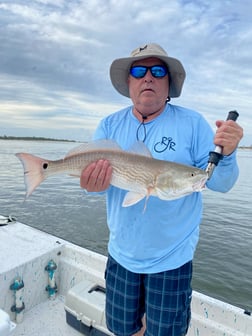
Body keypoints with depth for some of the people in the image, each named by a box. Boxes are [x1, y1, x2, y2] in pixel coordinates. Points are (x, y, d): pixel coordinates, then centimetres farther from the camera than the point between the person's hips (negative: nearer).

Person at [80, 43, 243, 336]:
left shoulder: (192, 124, -10)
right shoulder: (109, 125, -2)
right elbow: (89, 175, -7)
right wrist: (93, 183, -30)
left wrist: (226, 155, -30)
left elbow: (220, 183, -9)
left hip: (172, 258, -2)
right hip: (121, 254, 3)